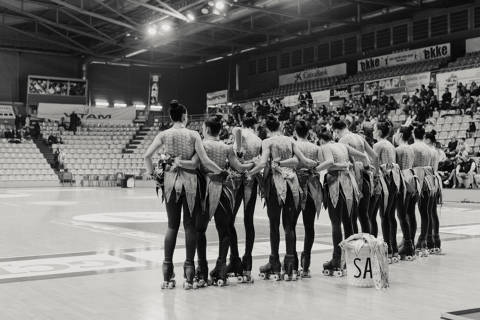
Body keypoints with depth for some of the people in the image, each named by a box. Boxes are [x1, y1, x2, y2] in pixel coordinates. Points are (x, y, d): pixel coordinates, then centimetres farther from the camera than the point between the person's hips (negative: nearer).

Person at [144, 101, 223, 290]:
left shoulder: (164, 135, 1)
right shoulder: (193, 135, -4)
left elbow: (147, 156, -6)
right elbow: (204, 161, -8)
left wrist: (151, 172, 8)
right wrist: (223, 171, 3)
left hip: (170, 180, 2)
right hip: (190, 181, -2)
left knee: (172, 225, 11)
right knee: (190, 226, 4)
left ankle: (168, 276, 9)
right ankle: (189, 276, 4)